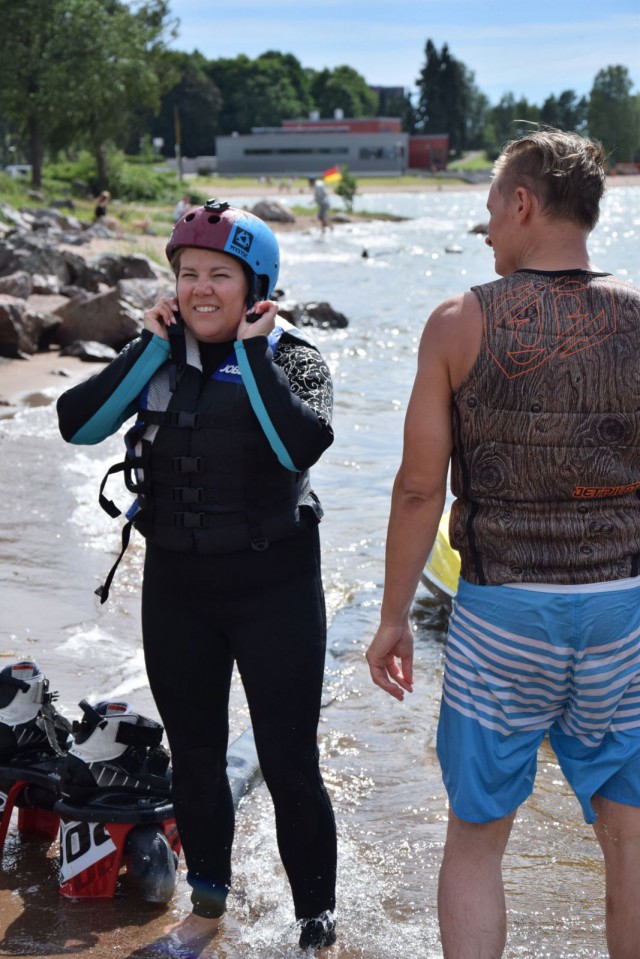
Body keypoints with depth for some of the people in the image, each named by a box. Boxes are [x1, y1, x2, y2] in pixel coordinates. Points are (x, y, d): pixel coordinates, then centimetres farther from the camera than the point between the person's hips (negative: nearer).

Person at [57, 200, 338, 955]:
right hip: (176, 587, 4)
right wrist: (150, 347, -13)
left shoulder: (291, 358, -8)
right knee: (194, 757, 18)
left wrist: (253, 352, -23)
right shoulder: (160, 359, 2)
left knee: (289, 765, 0)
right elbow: (78, 423, -11)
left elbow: (302, 445, -29)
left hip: (274, 587, -4)